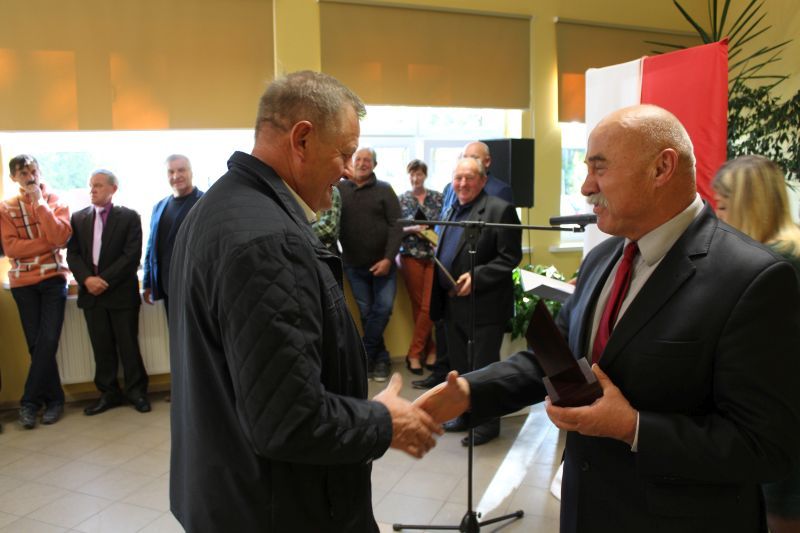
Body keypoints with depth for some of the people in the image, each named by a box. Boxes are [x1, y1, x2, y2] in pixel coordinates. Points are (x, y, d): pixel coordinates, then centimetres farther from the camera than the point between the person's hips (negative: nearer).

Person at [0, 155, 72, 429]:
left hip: (53, 278, -1)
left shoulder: (56, 202, 4)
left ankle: (30, 401, 2)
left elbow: (61, 237, -13)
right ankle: (54, 399, 14)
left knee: (47, 342, -8)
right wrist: (47, 243, -13)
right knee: (37, 344, 2)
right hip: (23, 282, 1)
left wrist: (40, 202, -14)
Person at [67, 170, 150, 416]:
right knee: (101, 347, 8)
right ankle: (109, 393, 19)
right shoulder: (78, 218, 11)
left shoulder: (129, 217, -1)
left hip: (121, 292, -3)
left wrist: (105, 280, -15)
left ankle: (136, 391, 15)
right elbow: (72, 254, 5)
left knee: (128, 344, 2)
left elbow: (132, 255, -9)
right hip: (91, 292, 4)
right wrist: (87, 279, -12)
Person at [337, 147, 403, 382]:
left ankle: (366, 355, 12)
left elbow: (396, 226, -6)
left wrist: (388, 259, -14)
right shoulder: (339, 189, 2)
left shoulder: (384, 189, -1)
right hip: (353, 265, 1)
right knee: (366, 312, 7)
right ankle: (380, 358, 21)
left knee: (384, 308, -6)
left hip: (382, 262, -1)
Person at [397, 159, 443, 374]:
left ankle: (414, 354, 4)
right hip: (411, 257, 0)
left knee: (428, 306, -5)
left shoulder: (438, 197, 6)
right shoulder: (401, 200, 5)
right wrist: (413, 229, -13)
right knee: (418, 305, 4)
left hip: (435, 256, 0)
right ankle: (430, 349, 17)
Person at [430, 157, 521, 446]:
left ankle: (488, 422, 19)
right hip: (452, 304, 8)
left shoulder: (500, 210, -10)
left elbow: (510, 258, -14)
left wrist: (476, 278, -22)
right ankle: (466, 414, 33)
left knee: (484, 367, 3)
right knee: (459, 365, 17)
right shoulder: (452, 211, 14)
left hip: (483, 305, -8)